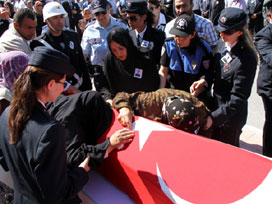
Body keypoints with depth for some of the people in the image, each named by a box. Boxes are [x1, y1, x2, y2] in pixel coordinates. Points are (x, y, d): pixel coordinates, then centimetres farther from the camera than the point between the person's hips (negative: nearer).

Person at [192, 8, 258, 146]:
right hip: (216, 107, 7)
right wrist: (204, 80, -7)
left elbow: (238, 98, -25)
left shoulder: (246, 58, -26)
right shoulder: (221, 44, -4)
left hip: (231, 117, -7)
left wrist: (213, 117, -28)